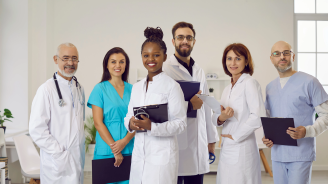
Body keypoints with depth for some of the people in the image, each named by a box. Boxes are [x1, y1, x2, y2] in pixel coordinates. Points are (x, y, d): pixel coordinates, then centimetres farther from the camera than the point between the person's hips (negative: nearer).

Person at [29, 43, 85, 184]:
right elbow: (37, 130, -15)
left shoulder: (79, 88, 11)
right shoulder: (46, 90, -11)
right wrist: (60, 153, -16)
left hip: (78, 157, 6)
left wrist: (81, 146, 10)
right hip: (57, 162, -6)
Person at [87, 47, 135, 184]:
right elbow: (98, 123, -6)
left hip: (129, 150, 3)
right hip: (106, 151, -3)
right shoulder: (100, 89, -1)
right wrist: (114, 148, -11)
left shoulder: (132, 89, 8)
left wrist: (124, 141, -12)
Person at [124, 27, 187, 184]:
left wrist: (152, 126, -23)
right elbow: (128, 116, 15)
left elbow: (180, 123, -10)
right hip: (139, 153, 5)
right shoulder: (137, 87, 13)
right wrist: (131, 123, -8)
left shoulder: (172, 86, -6)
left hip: (162, 155, -5)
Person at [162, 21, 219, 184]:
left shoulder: (199, 71, 17)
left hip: (199, 144, 6)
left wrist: (211, 139, 20)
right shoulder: (165, 69, -6)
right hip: (175, 143, -6)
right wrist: (189, 105, -15)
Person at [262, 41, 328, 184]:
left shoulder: (309, 82, -4)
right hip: (277, 154, 5)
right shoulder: (269, 87, 14)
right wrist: (266, 137, 4)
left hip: (300, 155, -5)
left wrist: (307, 131, -20)